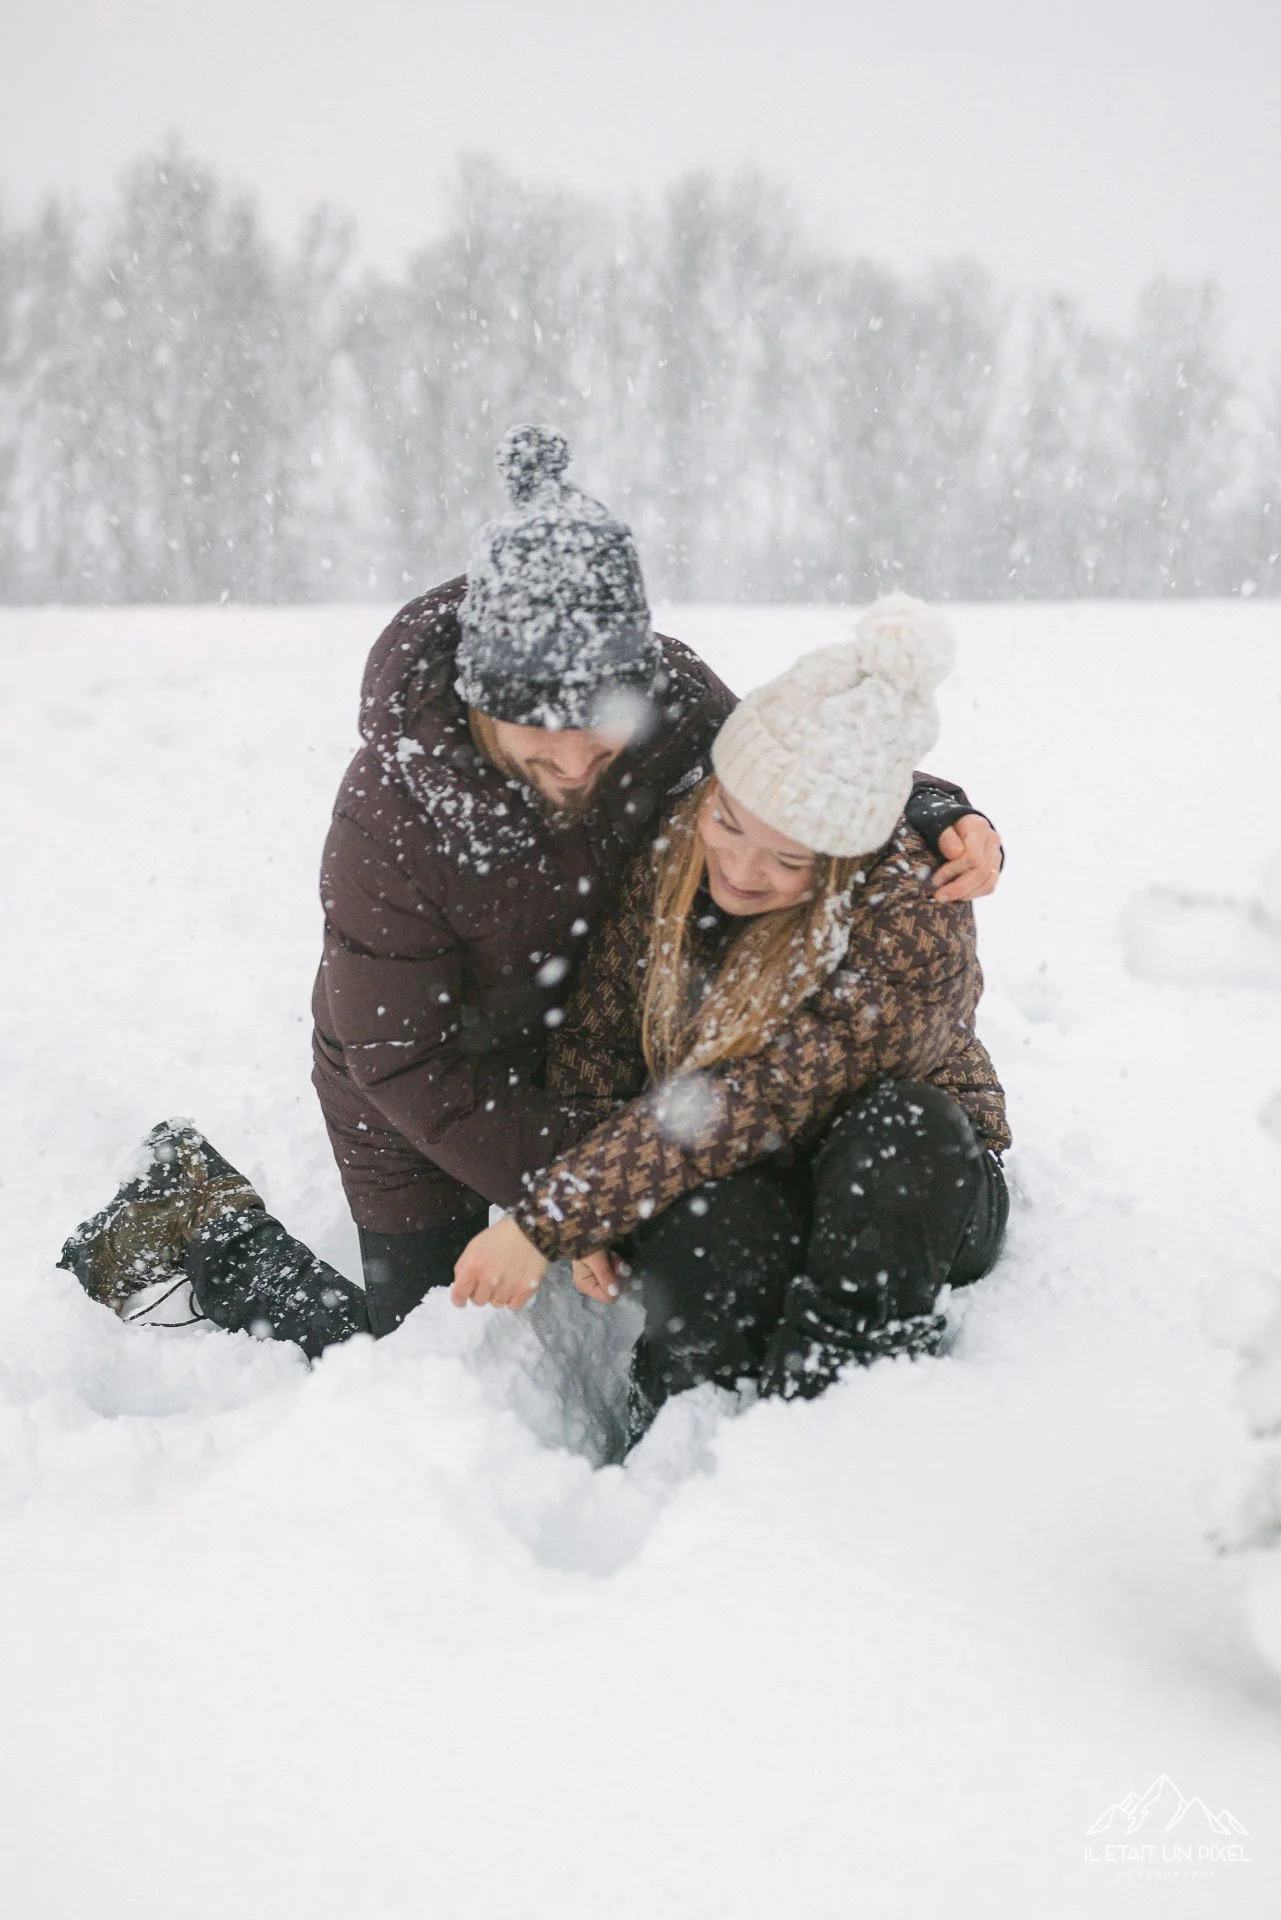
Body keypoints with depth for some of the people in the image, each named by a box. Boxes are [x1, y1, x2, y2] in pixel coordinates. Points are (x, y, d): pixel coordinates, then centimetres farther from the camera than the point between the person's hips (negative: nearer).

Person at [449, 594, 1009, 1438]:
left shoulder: (915, 924, -27)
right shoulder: (676, 848, -12)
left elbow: (748, 1103, -29)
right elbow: (599, 1038, 0)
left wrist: (548, 1220, -29)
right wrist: (582, 1217, -13)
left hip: (907, 1203, -2)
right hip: (733, 1185, 2)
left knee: (905, 1125, -36)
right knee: (723, 1227, -34)